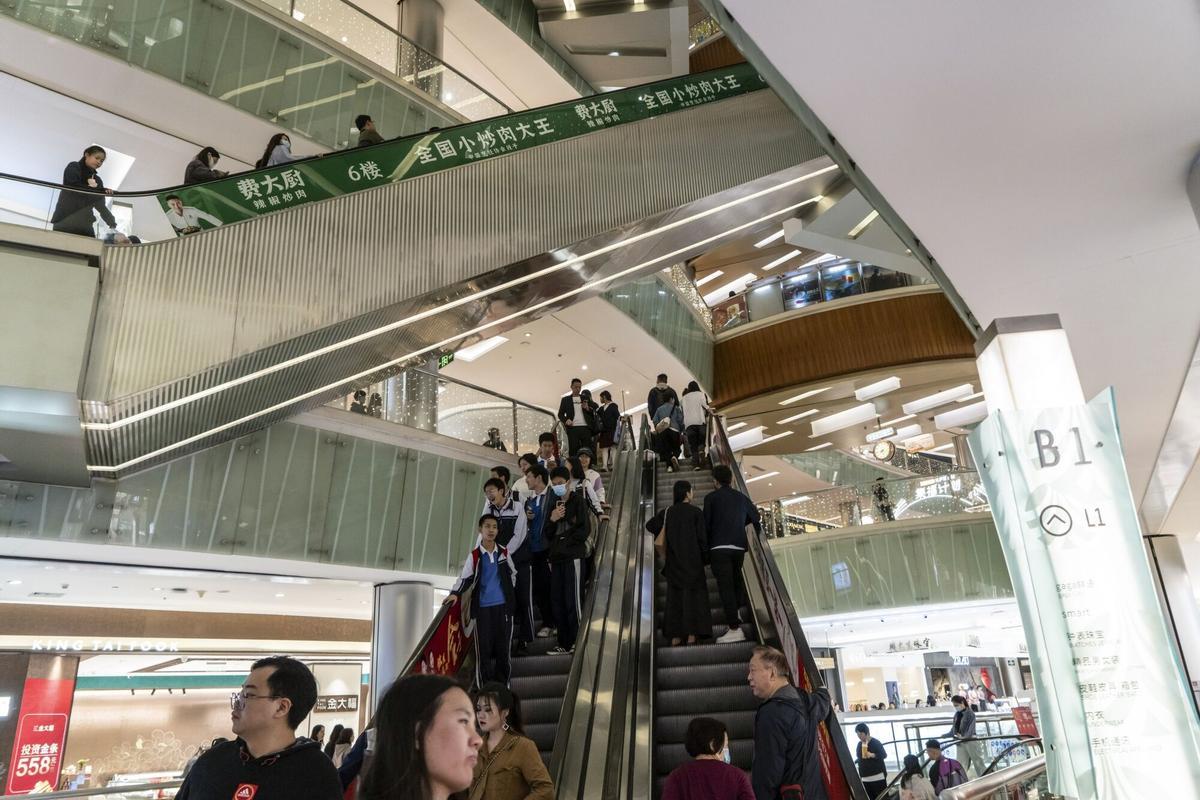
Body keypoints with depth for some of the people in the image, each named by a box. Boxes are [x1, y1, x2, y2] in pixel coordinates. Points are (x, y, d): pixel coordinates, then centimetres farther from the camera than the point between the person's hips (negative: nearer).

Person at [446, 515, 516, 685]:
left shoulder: (503, 552, 5)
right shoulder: (474, 555, -3)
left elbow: (512, 574, 17)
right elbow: (465, 577, -4)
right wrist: (455, 593, -18)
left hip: (503, 606, 2)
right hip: (482, 607, -2)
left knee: (503, 647, 6)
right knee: (484, 648, -2)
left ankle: (503, 686, 19)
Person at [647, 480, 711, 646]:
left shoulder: (667, 512, 1)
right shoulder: (696, 512, -7)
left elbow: (650, 526, 3)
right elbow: (702, 537, -9)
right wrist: (705, 557, 3)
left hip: (673, 561, 3)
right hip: (692, 560, -3)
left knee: (674, 596, 9)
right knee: (693, 595, 5)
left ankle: (675, 636, 7)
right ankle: (692, 634, -1)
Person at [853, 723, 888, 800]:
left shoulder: (875, 742, -8)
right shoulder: (859, 744, 10)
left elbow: (884, 755, -10)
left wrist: (873, 755, -25)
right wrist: (854, 762, 5)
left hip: (878, 777, -5)